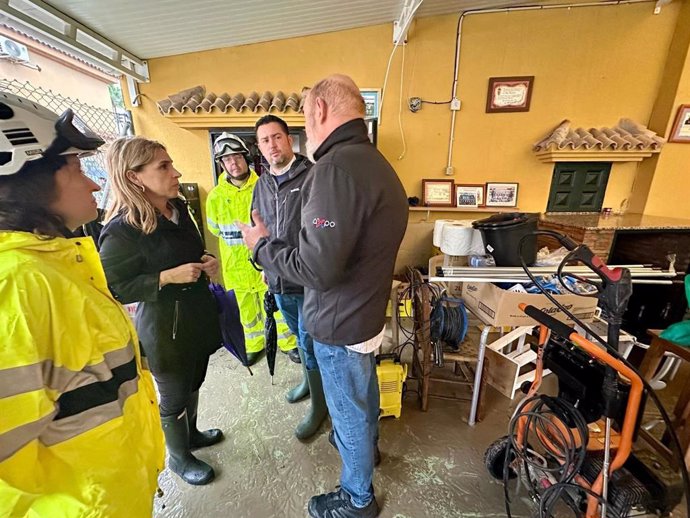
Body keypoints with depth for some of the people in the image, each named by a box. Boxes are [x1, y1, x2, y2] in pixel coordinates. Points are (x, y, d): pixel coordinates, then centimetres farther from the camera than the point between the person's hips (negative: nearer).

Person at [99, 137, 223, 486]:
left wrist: (205, 261, -4)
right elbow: (112, 289, -16)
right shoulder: (122, 230, -20)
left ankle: (190, 434, 51)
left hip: (198, 313, 7)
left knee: (194, 383, 24)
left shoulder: (178, 208, 2)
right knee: (174, 397, 14)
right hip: (164, 327, -7)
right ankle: (178, 458, 41)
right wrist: (169, 277, -25)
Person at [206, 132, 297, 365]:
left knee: (277, 304, 12)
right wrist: (241, 242, 4)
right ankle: (254, 345, 41)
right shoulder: (215, 196, -4)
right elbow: (215, 229, 7)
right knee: (247, 309, 18)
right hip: (237, 264, 3)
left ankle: (288, 343, 34)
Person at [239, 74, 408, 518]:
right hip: (368, 312, 9)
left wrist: (261, 243, -13)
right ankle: (366, 447, 59)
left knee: (349, 414, 15)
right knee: (365, 396, 31)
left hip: (341, 325, -9)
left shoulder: (338, 166, -26)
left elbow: (316, 269, -30)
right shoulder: (377, 163, 6)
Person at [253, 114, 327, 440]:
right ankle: (308, 381, 49)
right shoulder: (261, 185, 10)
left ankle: (319, 407, 29)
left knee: (310, 344, 6)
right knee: (299, 337, 24)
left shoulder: (313, 177, -13)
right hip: (278, 280, 7)